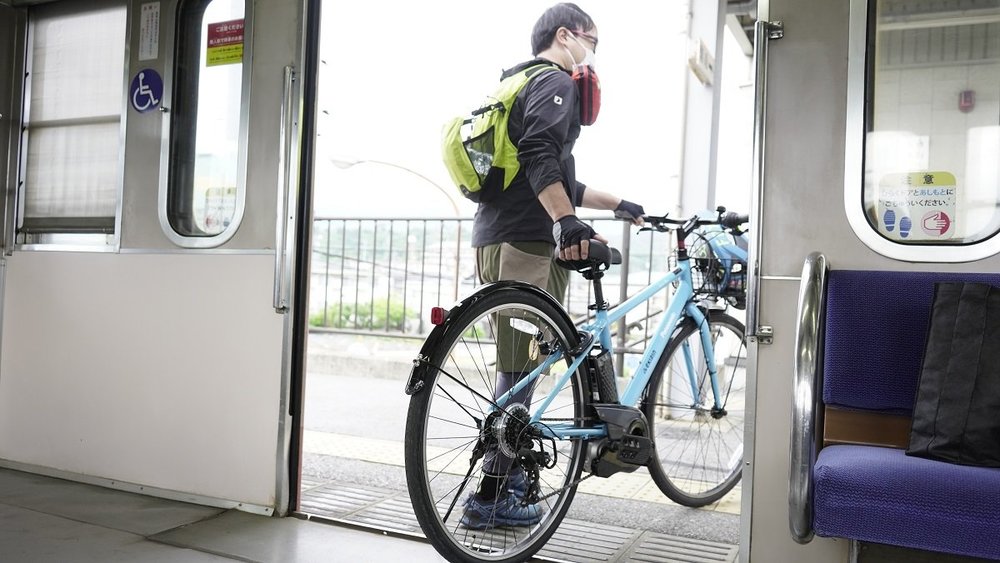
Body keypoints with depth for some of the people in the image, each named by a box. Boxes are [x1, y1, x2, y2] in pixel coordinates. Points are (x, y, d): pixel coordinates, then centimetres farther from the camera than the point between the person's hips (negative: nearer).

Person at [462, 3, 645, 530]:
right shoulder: (556, 81, -3)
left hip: (498, 237, 11)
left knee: (520, 366, 16)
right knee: (521, 368, -7)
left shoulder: (524, 83, 30)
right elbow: (539, 155, -24)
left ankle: (509, 477, 27)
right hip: (524, 241, -11)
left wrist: (617, 204, 37)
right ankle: (492, 496, -1)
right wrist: (566, 221, -37)